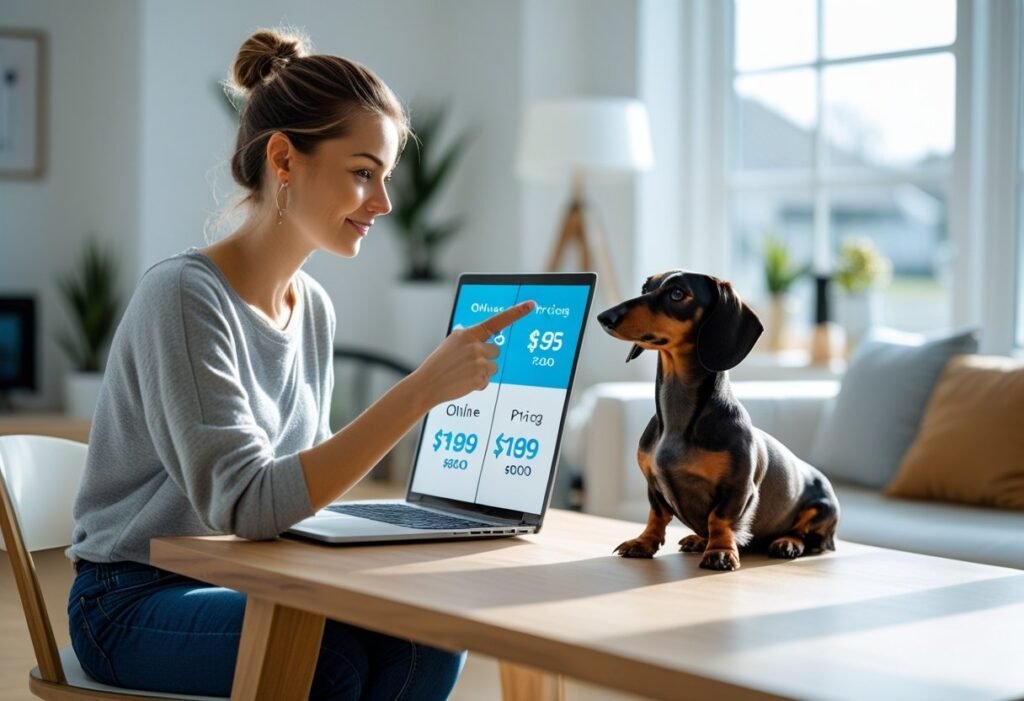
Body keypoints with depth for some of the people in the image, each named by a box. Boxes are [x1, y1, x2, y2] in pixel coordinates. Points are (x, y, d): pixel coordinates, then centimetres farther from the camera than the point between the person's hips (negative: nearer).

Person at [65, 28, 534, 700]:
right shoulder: (183, 296, -19)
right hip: (138, 600, -7)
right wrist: (422, 390, -32)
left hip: (250, 585, 7)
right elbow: (246, 504, -29)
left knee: (430, 640, -18)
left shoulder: (315, 308, 6)